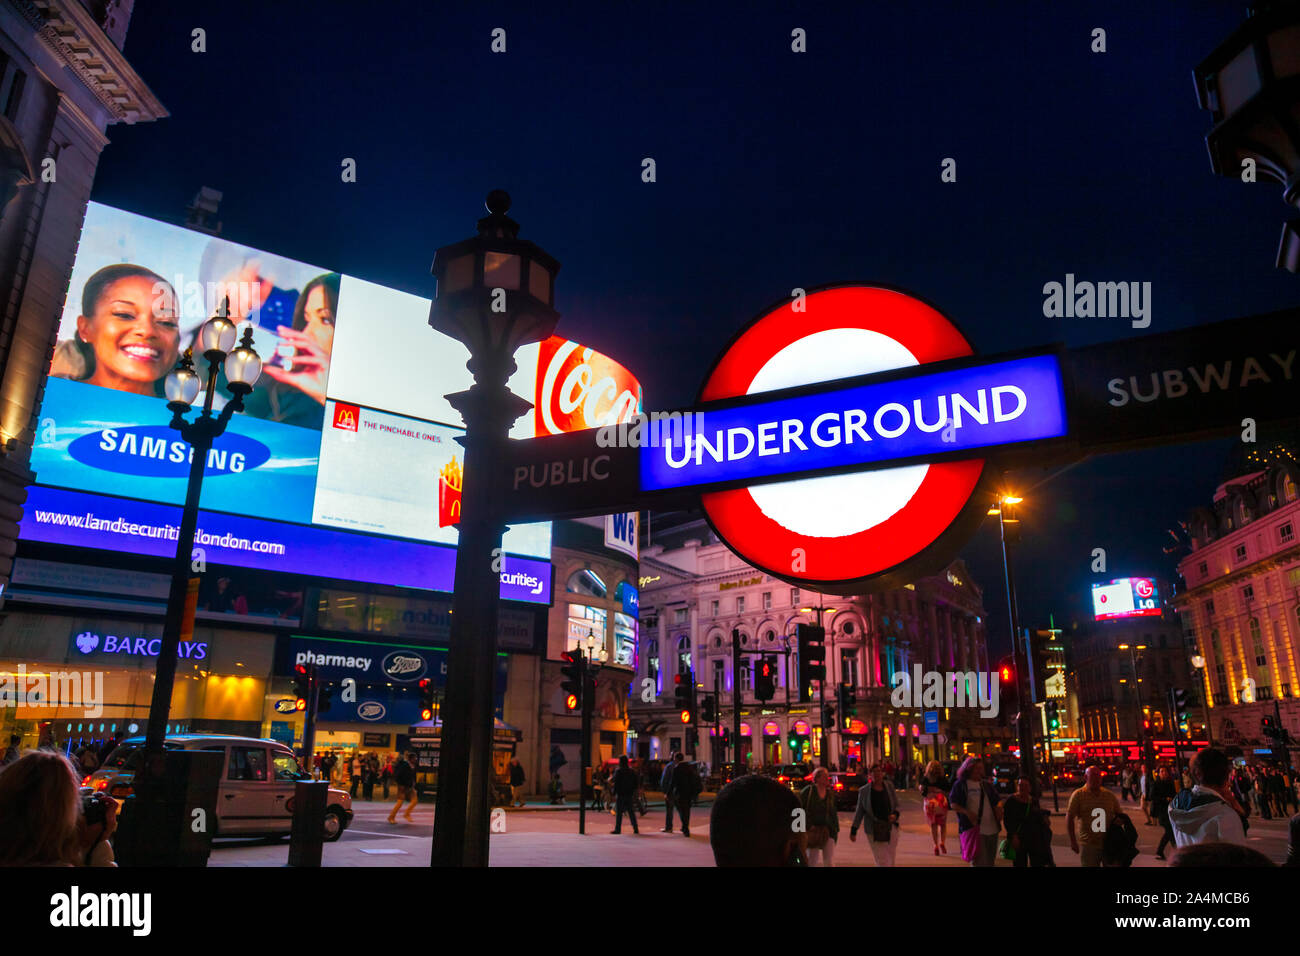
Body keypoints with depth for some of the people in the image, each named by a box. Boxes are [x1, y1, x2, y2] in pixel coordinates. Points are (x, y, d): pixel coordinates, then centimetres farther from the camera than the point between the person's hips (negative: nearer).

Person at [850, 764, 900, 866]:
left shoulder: (889, 786, 4)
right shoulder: (864, 791, 0)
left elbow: (897, 806, 9)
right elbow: (859, 812, 5)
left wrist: (895, 815, -13)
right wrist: (853, 830, 3)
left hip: (891, 827, 2)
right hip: (874, 830, -2)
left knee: (890, 861, 8)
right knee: (882, 862, -7)